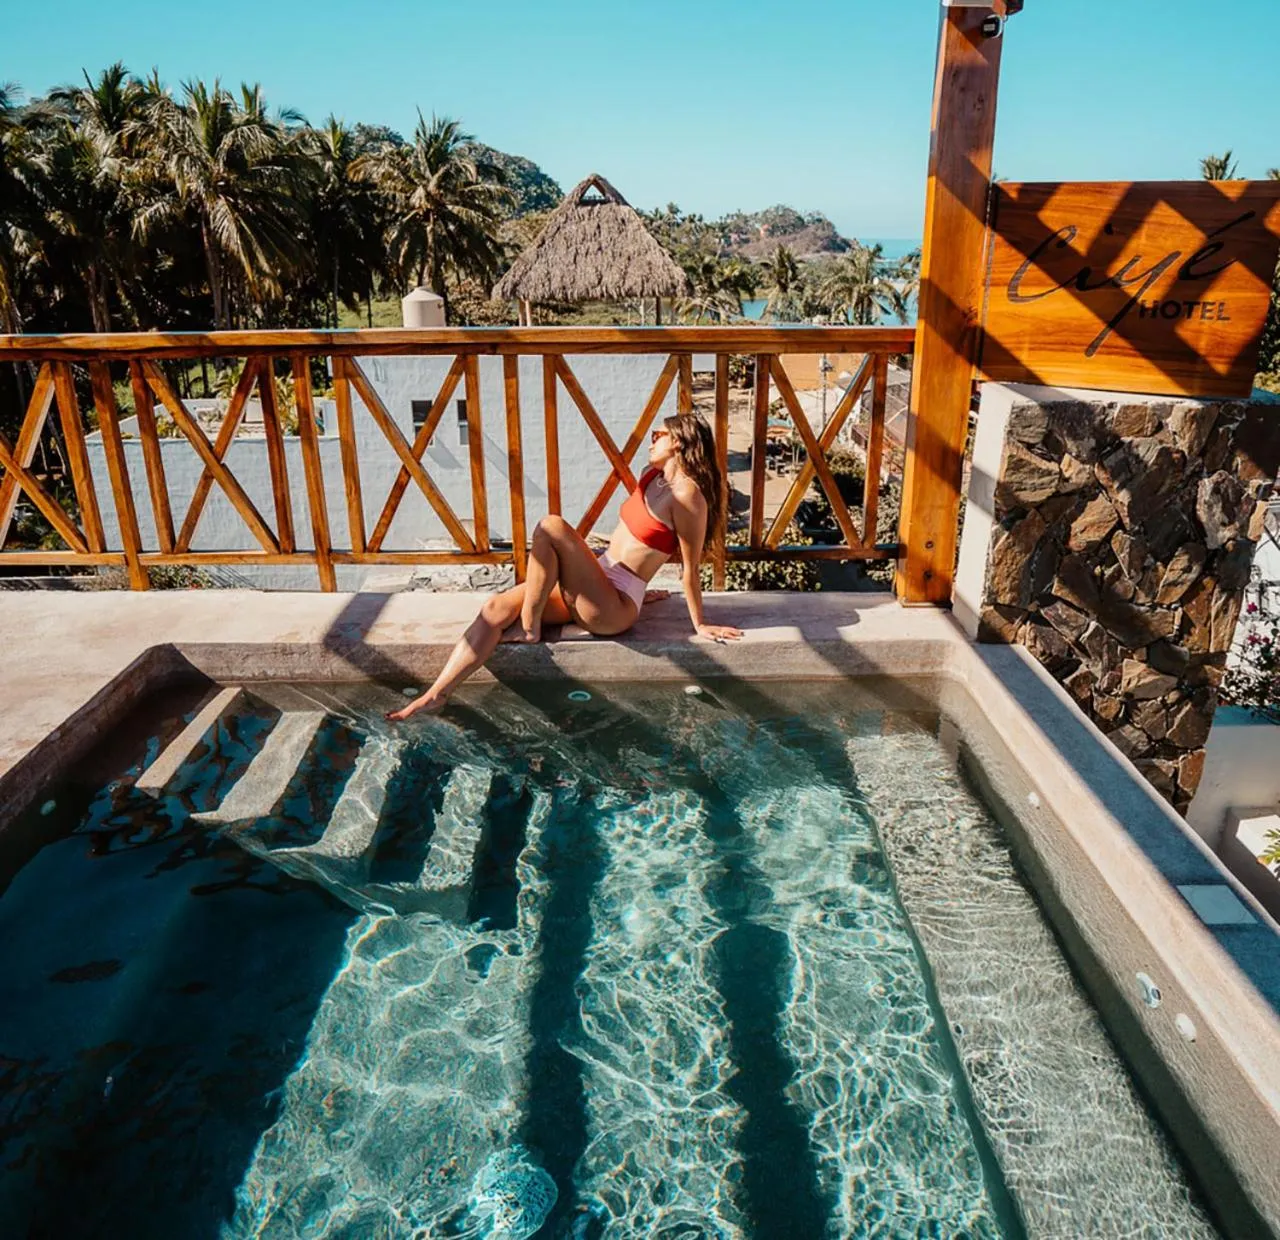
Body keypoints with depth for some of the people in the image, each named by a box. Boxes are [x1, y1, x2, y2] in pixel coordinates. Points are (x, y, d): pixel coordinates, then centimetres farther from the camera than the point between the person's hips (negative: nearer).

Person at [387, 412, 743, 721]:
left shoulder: (686, 494, -16)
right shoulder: (652, 475, 12)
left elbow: (690, 567, -13)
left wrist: (699, 624, -8)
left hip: (613, 608, -9)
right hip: (593, 587, 9)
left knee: (551, 528, -26)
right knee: (497, 607, -9)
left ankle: (528, 627, -11)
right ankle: (435, 696, -14)